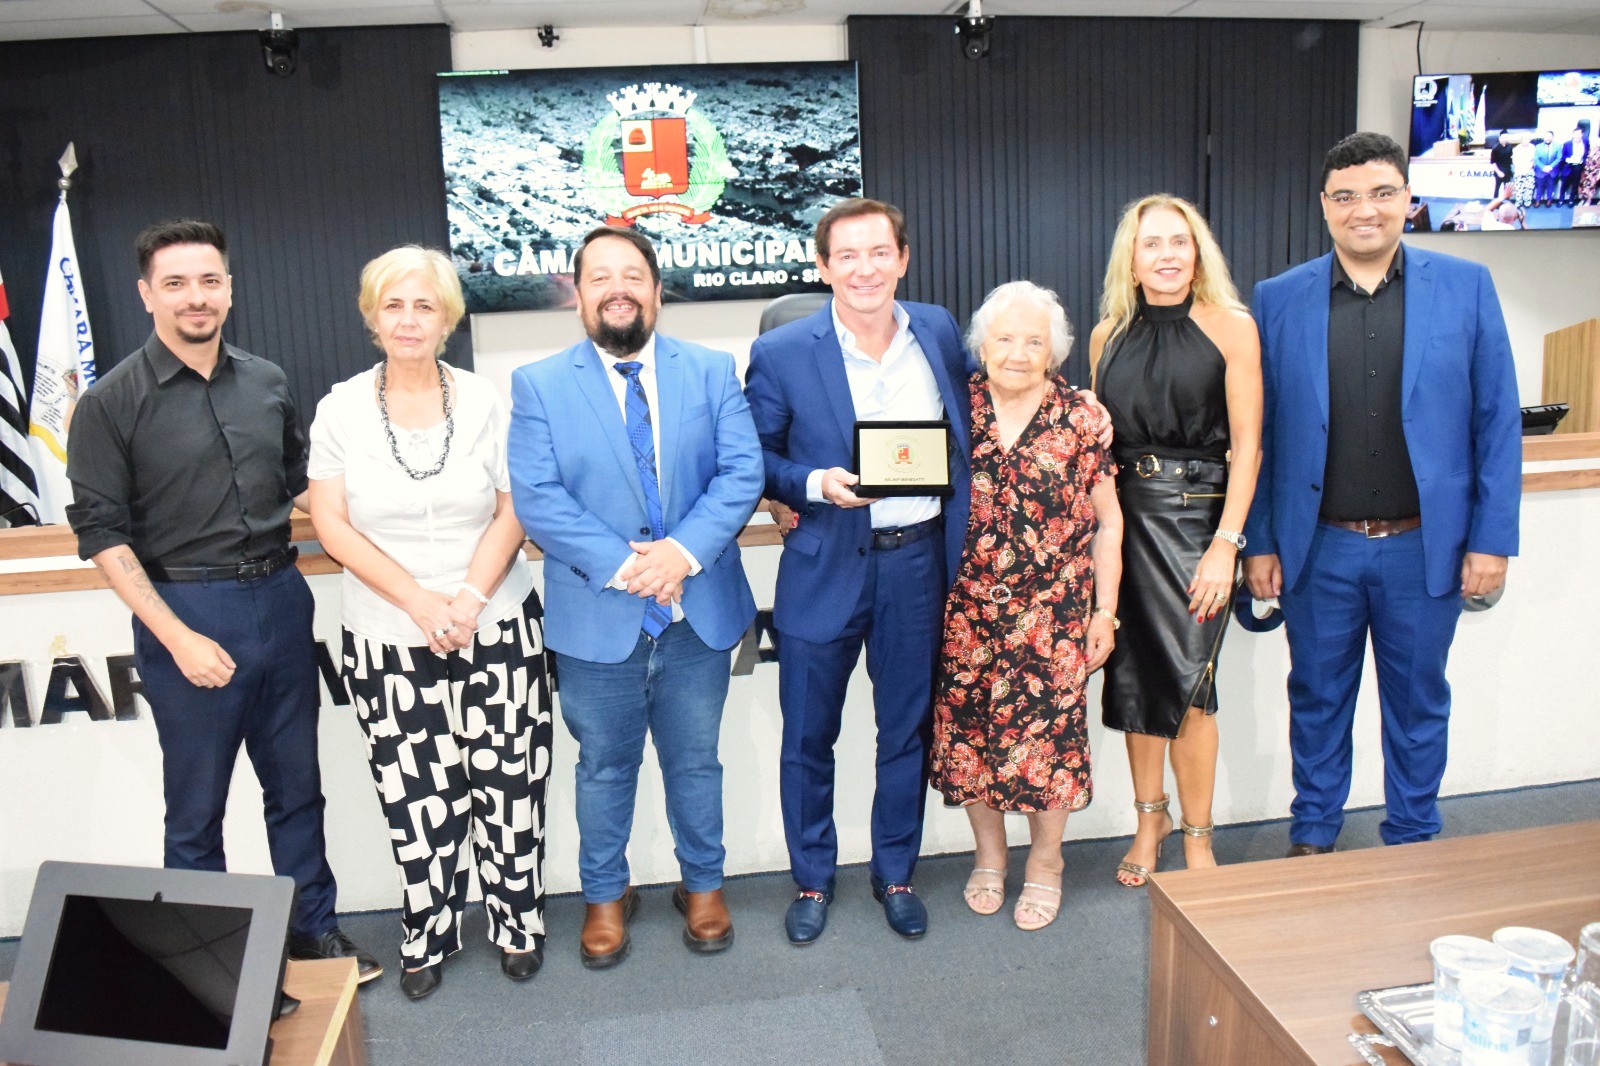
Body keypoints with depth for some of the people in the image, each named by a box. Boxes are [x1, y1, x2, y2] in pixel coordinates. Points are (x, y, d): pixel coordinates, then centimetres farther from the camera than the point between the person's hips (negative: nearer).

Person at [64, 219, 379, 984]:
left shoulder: (266, 383, 6)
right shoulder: (112, 402, -6)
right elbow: (102, 533, -9)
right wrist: (176, 636, -15)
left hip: (280, 599, 4)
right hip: (186, 611, -4)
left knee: (296, 784, 15)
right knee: (195, 806, 9)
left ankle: (312, 929, 32)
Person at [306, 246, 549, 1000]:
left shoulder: (483, 401, 2)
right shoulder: (341, 409, 1)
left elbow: (513, 510, 0)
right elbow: (332, 526, -2)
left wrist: (469, 599, -14)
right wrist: (419, 601, -13)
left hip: (496, 627, 0)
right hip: (388, 640, 0)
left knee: (508, 784, 6)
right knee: (415, 798, 6)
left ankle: (518, 922, 27)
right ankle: (428, 936, 27)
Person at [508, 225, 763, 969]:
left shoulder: (712, 371, 2)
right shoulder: (538, 385, -2)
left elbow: (742, 473, -7)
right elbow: (537, 499, -11)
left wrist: (684, 551, -21)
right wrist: (622, 564, -22)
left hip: (699, 613, 1)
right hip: (597, 620, -1)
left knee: (695, 761, 18)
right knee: (605, 768, 16)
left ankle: (702, 885, 39)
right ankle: (605, 895, 38)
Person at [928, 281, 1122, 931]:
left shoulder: (1079, 420, -2)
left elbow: (1108, 523, 2)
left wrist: (1104, 613, 0)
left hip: (1053, 614, -1)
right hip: (968, 611, 2)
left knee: (1047, 730, 4)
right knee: (969, 728, 9)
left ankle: (1045, 864, 28)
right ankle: (988, 856, 32)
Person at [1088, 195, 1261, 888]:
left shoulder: (1230, 327, -1)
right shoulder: (1108, 335, 9)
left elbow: (1246, 444, -5)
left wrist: (1226, 544, -11)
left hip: (1199, 513, -3)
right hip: (1123, 514, 4)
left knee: (1187, 680, -3)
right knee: (1134, 673, 9)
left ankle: (1196, 835, 16)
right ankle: (1150, 816, 28)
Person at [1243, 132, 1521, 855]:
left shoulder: (1466, 287, 0)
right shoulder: (1278, 299, 0)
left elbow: (1497, 421, 1)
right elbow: (1259, 433, 2)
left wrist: (1492, 538, -4)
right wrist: (1259, 543, 0)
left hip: (1425, 545, 0)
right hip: (1319, 548, 0)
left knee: (1418, 701, 14)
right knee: (1317, 697, 13)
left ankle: (1412, 844, 33)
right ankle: (1312, 836, 32)